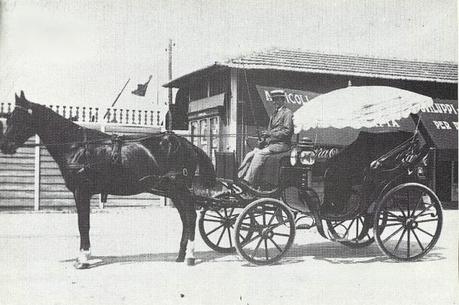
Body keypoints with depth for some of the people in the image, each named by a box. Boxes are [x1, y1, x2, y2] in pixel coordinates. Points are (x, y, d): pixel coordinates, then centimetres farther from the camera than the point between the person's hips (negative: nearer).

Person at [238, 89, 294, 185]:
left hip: (281, 144, -8)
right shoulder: (274, 113, 23)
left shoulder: (287, 113, -3)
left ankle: (248, 182, -32)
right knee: (250, 155, -9)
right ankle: (239, 178, -14)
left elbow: (288, 131, -14)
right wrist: (264, 138, 4)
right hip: (269, 143, 8)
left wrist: (270, 134, -18)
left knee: (259, 154, -28)